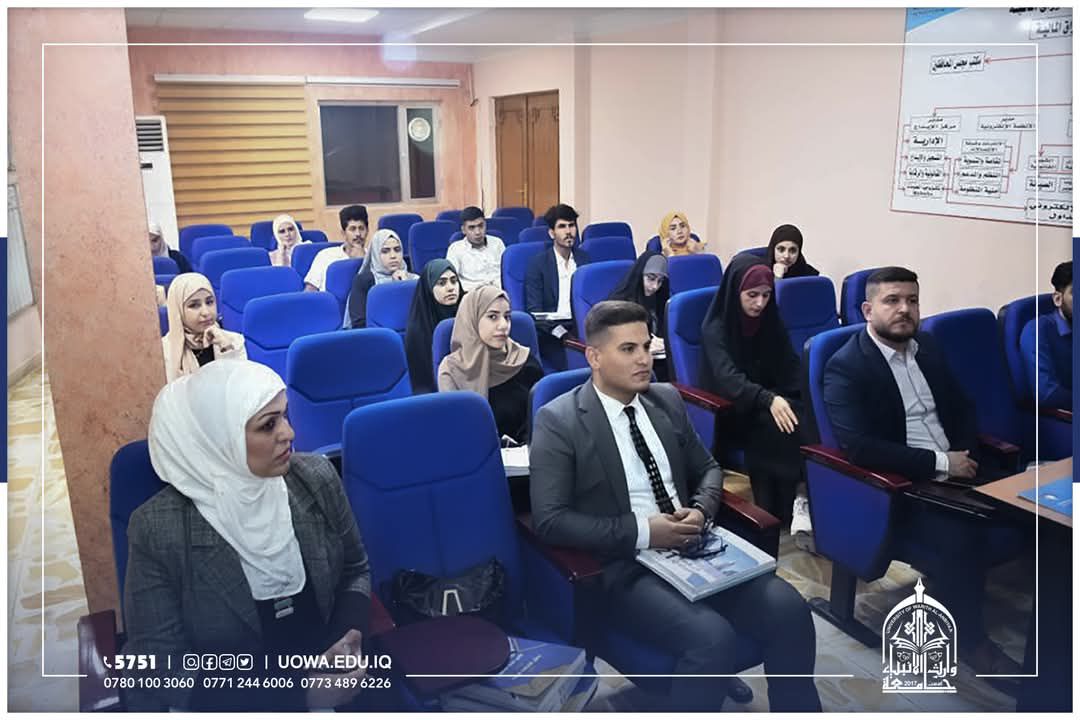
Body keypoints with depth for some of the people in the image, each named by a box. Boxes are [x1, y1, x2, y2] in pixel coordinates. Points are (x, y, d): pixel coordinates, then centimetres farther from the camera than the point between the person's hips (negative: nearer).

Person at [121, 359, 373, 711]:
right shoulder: (159, 528, -17)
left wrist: (348, 637, -13)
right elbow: (163, 670, -12)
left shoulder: (316, 478, -8)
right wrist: (298, 694, -20)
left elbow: (356, 570, 6)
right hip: (225, 699, -2)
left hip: (324, 676, 3)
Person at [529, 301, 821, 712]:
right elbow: (550, 520, -13)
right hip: (622, 565, -5)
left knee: (787, 608, -17)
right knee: (712, 637, -29)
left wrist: (702, 510, -3)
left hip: (690, 550, 6)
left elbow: (707, 468, 20)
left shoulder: (667, 400, 10)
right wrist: (641, 532, -19)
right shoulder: (559, 420, -8)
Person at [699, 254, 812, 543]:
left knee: (805, 423, -27)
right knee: (779, 429, -32)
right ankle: (798, 497, -22)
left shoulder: (771, 323, 4)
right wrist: (768, 400, -42)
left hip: (775, 401, 5)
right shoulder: (716, 328, -13)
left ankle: (803, 497, -23)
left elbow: (792, 369, 2)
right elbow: (728, 379, -26)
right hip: (731, 412, -5)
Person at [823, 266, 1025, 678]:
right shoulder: (846, 367, -13)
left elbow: (961, 407, 18)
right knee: (962, 535, -26)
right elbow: (858, 447, -23)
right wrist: (940, 463, -20)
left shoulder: (927, 347, 10)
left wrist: (965, 454, -3)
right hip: (896, 487, -7)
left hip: (954, 469, 7)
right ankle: (969, 637, -2)